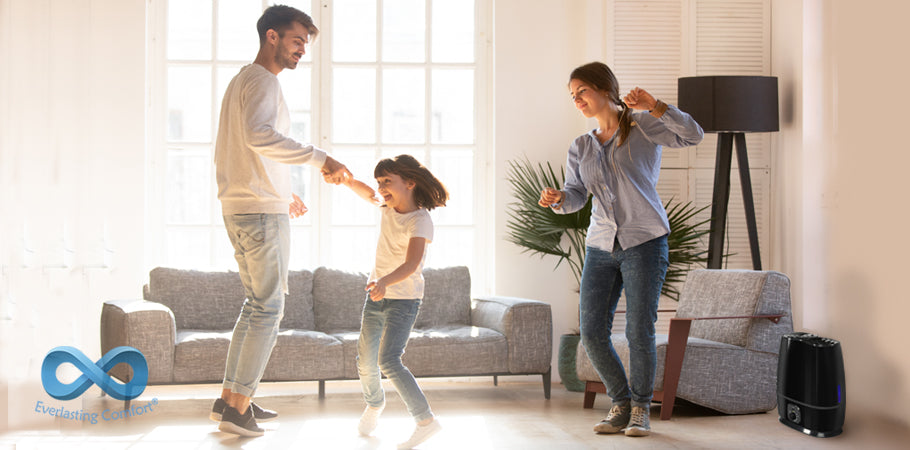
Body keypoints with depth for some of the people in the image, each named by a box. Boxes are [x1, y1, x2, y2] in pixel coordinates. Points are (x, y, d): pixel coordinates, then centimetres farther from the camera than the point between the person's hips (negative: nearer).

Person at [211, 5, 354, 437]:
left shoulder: (241, 81, 21)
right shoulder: (261, 81, -11)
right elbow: (259, 135, -31)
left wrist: (281, 194, 27)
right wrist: (320, 158, -31)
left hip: (239, 207, 10)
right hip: (262, 211, -10)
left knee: (256, 303, 16)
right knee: (268, 308, -4)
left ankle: (229, 398, 19)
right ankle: (238, 409, -2)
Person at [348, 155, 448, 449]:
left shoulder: (420, 220, -19)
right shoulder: (389, 207, 2)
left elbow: (411, 264, -32)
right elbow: (366, 193, 23)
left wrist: (385, 282, -49)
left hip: (404, 299, -7)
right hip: (376, 295, 7)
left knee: (388, 361, -18)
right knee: (365, 361, 11)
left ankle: (426, 420, -13)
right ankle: (374, 404, 39)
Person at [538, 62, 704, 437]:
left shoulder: (642, 126, 2)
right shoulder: (580, 148, 16)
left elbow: (693, 135, -11)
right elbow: (576, 195, 7)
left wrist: (655, 107, -23)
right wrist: (557, 198, -15)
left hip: (644, 241, -5)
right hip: (600, 247, 5)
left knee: (639, 332, -7)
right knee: (592, 332, -1)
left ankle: (641, 408, 14)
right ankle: (621, 404, 19)